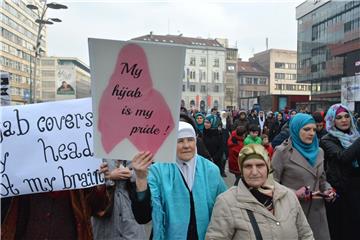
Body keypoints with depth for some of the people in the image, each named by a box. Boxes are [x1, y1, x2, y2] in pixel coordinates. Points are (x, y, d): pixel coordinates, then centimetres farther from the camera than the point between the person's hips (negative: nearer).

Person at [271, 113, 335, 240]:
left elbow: (322, 179, 17)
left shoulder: (318, 151, 8)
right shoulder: (282, 152, -11)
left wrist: (328, 190, -2)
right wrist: (294, 194, -20)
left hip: (317, 211, 5)